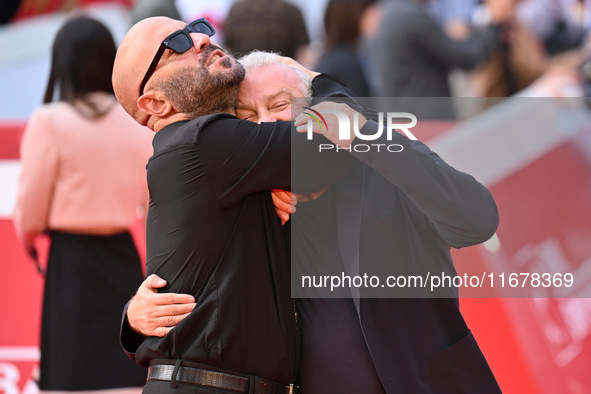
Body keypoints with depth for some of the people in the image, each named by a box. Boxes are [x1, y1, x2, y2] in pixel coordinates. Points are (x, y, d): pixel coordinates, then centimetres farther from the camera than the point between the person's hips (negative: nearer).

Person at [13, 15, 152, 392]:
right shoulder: (139, 123, 1)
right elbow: (153, 201, 9)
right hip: (124, 256, 4)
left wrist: (28, 233, 15)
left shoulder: (50, 122, -11)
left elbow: (31, 210, -6)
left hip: (71, 260, -4)